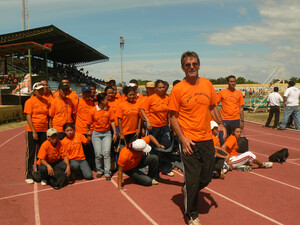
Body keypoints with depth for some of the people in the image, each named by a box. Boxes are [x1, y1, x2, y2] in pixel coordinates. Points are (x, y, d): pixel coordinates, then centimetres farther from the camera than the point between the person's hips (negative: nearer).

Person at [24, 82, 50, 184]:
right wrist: (33, 131, -15)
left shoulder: (46, 102, 10)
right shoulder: (30, 101, -4)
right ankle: (29, 176, 12)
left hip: (44, 131, 4)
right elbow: (28, 117, -9)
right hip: (32, 131, -4)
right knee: (30, 153, 3)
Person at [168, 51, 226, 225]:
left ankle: (188, 190, 45)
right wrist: (183, 139, -14)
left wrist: (220, 123, 2)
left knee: (206, 178, 14)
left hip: (207, 139, 5)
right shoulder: (178, 89, -8)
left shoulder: (207, 84, 6)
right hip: (190, 141, -4)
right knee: (193, 181, 3)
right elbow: (173, 116, -6)